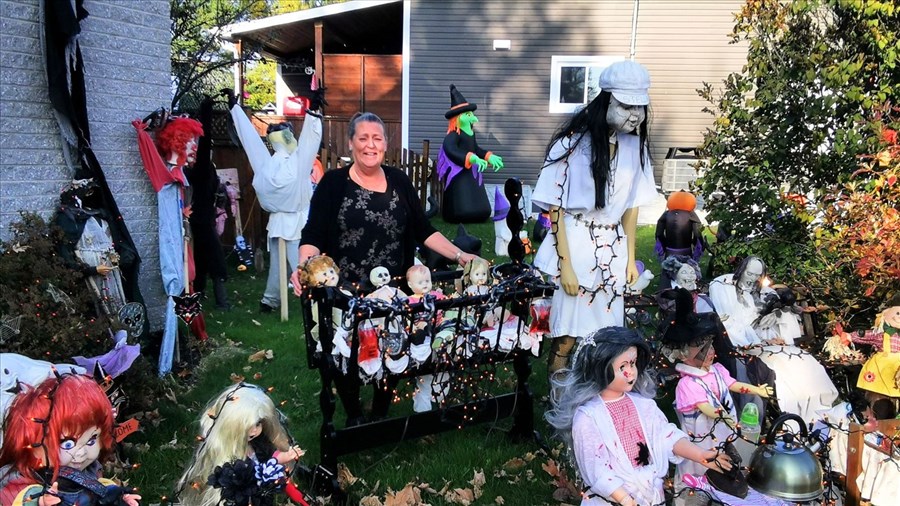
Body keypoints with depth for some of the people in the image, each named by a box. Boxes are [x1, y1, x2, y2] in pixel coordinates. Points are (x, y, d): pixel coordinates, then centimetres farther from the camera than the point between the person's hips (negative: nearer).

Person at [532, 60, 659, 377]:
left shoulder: (635, 145, 3)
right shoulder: (573, 142, -13)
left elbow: (632, 205, 11)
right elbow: (556, 208, -11)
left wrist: (630, 258, 13)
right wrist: (566, 264, -13)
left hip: (612, 251, 5)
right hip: (575, 247, -5)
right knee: (567, 336, 1)